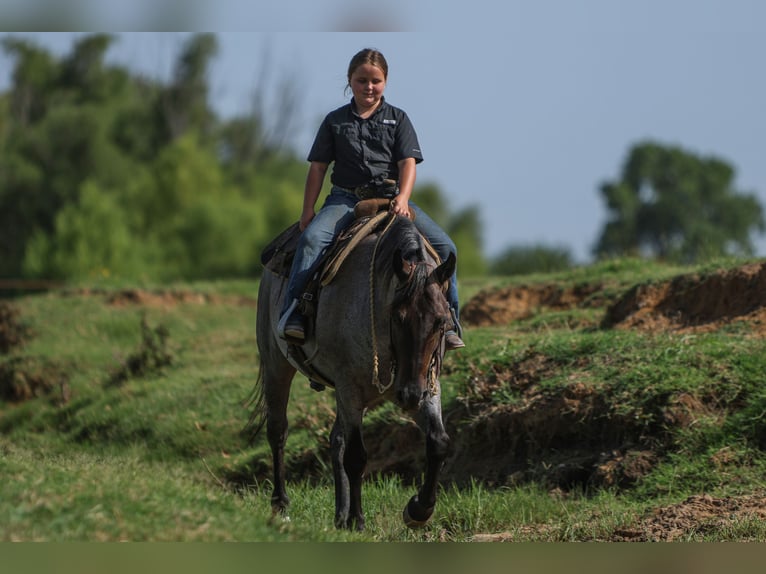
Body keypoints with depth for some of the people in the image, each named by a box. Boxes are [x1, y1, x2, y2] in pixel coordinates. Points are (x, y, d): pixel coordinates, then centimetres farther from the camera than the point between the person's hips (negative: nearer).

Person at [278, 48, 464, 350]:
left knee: (444, 246, -16)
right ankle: (292, 314, -32)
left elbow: (408, 162, 1)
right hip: (345, 198, -1)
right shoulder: (336, 120, 11)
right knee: (312, 238, -31)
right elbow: (318, 167, 11)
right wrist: (308, 211, 2)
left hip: (391, 197, 1)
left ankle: (448, 320, -5)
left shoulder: (397, 119, 11)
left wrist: (403, 198, -17)